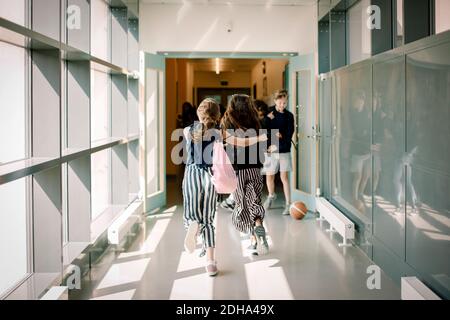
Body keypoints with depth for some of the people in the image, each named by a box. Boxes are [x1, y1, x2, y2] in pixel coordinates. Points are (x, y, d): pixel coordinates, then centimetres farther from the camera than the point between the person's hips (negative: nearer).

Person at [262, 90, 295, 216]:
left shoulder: (289, 116, -1)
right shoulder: (268, 114, -1)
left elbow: (289, 136, -5)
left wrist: (277, 145, -16)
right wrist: (274, 134, -18)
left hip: (284, 151, -1)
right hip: (270, 150, 1)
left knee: (284, 177, -7)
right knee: (269, 177, 10)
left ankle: (288, 204, -3)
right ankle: (271, 196, 39)